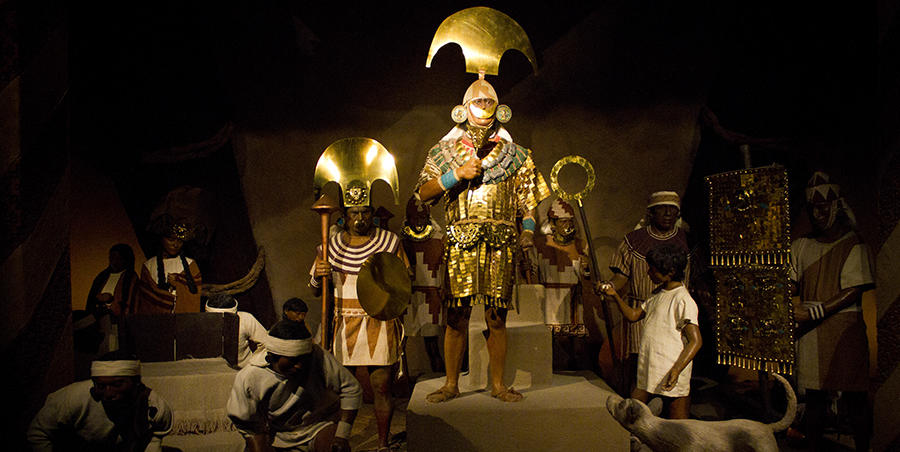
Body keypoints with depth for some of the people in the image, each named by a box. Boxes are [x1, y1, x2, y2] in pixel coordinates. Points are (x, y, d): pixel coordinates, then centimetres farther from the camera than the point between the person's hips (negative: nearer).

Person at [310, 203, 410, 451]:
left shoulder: (390, 241, 4)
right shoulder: (331, 245, 8)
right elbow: (316, 291, 13)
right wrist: (318, 276, -9)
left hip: (379, 326, -1)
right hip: (341, 327, 1)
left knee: (382, 389, 1)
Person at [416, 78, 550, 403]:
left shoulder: (514, 154, 16)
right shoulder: (444, 150, 13)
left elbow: (528, 197, 15)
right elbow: (423, 193, 4)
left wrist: (528, 230, 0)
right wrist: (457, 174, -8)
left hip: (500, 242, 1)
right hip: (460, 240, 0)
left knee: (496, 315, 3)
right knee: (456, 315, 0)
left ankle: (498, 384, 15)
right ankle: (451, 384, 13)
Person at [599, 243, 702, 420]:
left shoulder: (683, 301, -14)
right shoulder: (657, 294, 13)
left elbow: (696, 341, -17)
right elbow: (633, 315, 17)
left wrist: (676, 370, -27)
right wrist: (615, 295, 3)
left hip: (671, 375, -8)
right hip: (648, 372, 8)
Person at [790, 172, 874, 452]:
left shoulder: (853, 245, -1)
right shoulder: (800, 246, 12)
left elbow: (853, 293, -9)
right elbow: (790, 287, 10)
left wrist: (813, 312, -17)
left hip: (845, 327, -3)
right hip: (810, 329, 4)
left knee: (854, 398, 1)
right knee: (814, 397, 8)